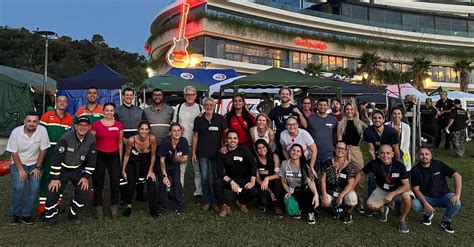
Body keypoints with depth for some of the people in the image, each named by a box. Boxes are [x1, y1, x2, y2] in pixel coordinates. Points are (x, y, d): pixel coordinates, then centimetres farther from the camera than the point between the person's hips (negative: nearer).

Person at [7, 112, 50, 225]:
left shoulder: (42, 130, -20)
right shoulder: (16, 132, -18)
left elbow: (43, 150, -10)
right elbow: (14, 153, -10)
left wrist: (38, 167, -9)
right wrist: (21, 169, -13)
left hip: (35, 164, 1)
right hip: (18, 163, -1)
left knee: (35, 188, -11)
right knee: (19, 187, -16)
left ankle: (26, 215, 5)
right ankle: (15, 214, 5)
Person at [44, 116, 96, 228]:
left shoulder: (91, 140, -14)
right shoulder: (66, 138, -26)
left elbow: (91, 160, -6)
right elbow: (56, 157, -24)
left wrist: (86, 176, -9)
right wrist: (55, 178, -22)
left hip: (78, 170, 3)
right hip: (62, 168, -3)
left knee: (83, 192, -7)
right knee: (53, 192, -14)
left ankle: (73, 214, 20)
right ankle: (51, 217, 11)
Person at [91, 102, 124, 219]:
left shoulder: (119, 125, 3)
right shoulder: (96, 125, -3)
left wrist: (120, 158, 8)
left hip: (114, 156, 1)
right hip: (99, 156, -1)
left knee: (115, 182, 1)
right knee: (98, 183, 9)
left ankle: (114, 207, 16)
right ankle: (98, 207, 21)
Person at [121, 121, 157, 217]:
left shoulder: (152, 138, -25)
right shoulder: (131, 140, -26)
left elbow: (153, 155, -11)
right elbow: (127, 155, -10)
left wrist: (151, 170, -8)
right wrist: (123, 170, -4)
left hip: (146, 163, 1)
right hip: (133, 163, -1)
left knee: (152, 181, -14)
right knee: (131, 183, -15)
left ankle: (152, 208, 0)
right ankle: (129, 206, 7)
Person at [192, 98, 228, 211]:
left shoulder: (220, 118, 1)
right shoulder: (198, 119, 4)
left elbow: (227, 133, 2)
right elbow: (195, 136, 6)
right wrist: (194, 153, 3)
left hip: (217, 153, 0)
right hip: (202, 154, 1)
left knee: (217, 177, 4)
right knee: (204, 177, 4)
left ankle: (215, 202, 16)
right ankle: (206, 201, 17)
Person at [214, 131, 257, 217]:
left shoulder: (243, 149, -7)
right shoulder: (222, 153, -4)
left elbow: (253, 165, -12)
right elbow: (220, 172, -13)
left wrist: (252, 182, -22)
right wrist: (231, 182, -27)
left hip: (244, 180, 0)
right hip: (229, 179, 1)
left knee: (254, 191, -28)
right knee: (216, 183, -29)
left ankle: (241, 202, 9)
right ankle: (225, 206, -4)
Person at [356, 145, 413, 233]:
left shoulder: (399, 165, -24)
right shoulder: (374, 164, -21)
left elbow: (406, 186, -26)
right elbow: (360, 173, -5)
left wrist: (392, 194, -39)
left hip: (398, 189, -2)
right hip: (382, 190, 2)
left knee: (407, 197, -34)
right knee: (370, 205, -18)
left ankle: (402, 220, -5)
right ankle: (383, 209, 20)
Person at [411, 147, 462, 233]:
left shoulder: (438, 164, -11)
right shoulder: (415, 170, -10)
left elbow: (457, 176, -13)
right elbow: (416, 189, -10)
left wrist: (457, 194, -26)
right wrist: (425, 204, -24)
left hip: (444, 195, 1)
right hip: (427, 198, 0)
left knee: (456, 203, -30)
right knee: (415, 205, -30)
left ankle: (446, 221, 3)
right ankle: (427, 214, 8)